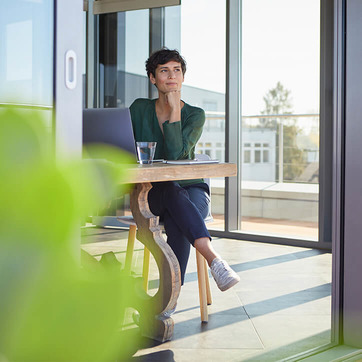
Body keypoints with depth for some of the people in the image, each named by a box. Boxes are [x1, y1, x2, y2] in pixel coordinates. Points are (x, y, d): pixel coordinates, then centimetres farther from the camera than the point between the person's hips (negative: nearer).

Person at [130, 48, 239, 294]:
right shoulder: (140, 108, 7)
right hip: (153, 193, 0)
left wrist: (175, 109, -11)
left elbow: (175, 152, -16)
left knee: (177, 221, -38)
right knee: (174, 193, -39)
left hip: (192, 188, 0)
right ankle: (214, 260, -55)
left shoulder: (195, 115, 1)